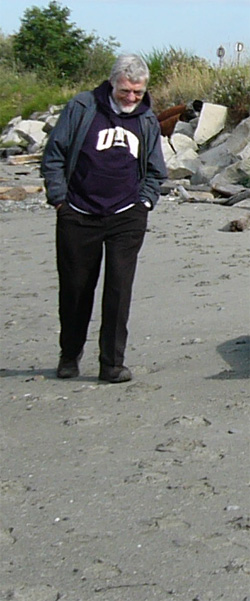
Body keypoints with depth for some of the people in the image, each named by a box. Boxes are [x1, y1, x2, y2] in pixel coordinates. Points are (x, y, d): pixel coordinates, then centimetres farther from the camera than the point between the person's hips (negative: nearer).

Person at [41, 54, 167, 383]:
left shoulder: (148, 121, 10)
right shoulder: (81, 108, -2)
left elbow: (155, 171, 22)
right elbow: (53, 156, 1)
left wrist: (144, 202, 8)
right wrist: (60, 200, -2)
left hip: (127, 219, 2)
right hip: (78, 217, -1)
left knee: (119, 288, -6)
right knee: (75, 287, 8)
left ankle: (113, 363, 1)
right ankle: (70, 356, 28)